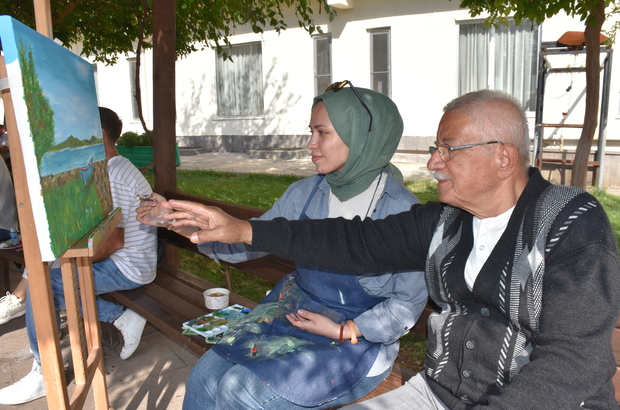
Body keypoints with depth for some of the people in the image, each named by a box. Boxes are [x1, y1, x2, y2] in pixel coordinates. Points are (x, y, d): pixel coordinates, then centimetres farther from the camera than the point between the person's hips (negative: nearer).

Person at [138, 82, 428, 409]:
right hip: (294, 309, 5)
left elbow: (410, 300, -9)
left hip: (358, 337, -4)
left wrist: (343, 332, -15)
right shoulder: (306, 192, 0)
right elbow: (245, 243, 3)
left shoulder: (401, 210, -15)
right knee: (205, 376, -11)